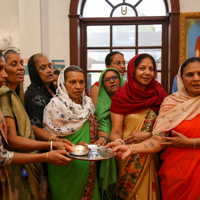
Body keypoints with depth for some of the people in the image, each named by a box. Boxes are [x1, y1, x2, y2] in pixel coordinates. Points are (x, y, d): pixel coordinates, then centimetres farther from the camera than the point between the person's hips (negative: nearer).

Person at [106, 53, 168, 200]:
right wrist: (118, 142, -31)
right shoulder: (121, 96, -5)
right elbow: (116, 130, -9)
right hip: (128, 159, -2)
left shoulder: (159, 95, 2)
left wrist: (147, 135, -14)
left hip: (151, 158, 2)